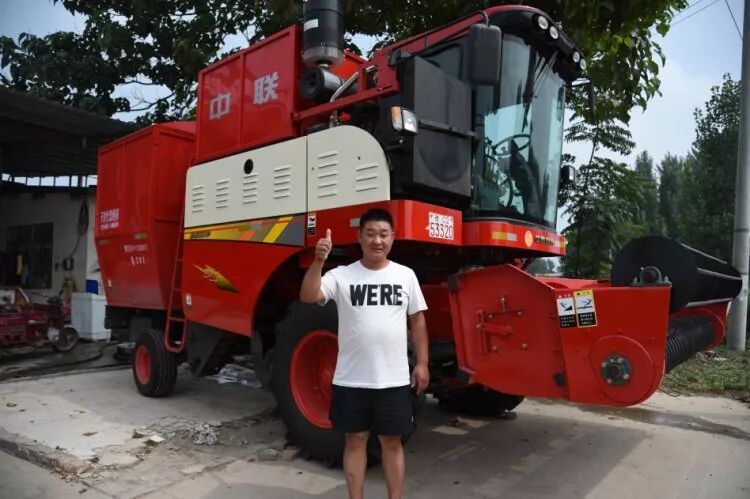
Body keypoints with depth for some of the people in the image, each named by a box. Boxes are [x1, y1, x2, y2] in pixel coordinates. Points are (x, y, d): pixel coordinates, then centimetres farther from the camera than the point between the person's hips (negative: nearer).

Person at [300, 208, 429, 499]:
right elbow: (307, 296, -19)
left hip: (394, 379, 1)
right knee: (355, 440, 13)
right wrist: (319, 261, -32)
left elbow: (417, 321, 7)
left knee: (392, 441, 13)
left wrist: (422, 364, 4)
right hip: (351, 379, 0)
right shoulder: (341, 275, -4)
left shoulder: (405, 275, 2)